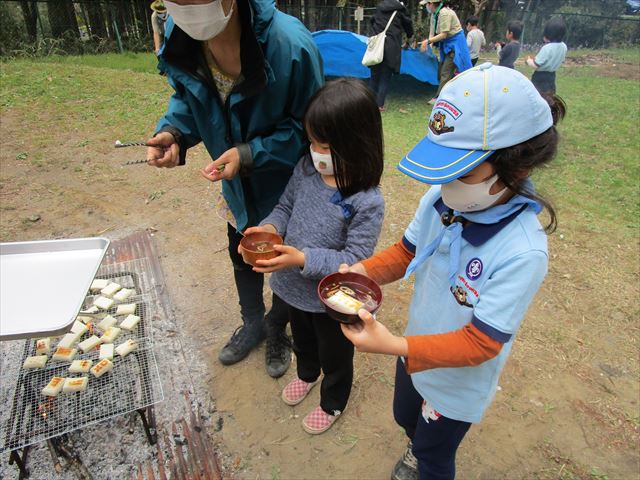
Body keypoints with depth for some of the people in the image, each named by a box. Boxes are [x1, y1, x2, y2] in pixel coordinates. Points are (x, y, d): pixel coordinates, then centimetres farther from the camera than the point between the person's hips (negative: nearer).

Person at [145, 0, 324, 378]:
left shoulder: (290, 44, -32)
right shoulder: (179, 35, -15)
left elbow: (307, 126, -22)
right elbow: (187, 98, 1)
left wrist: (251, 153, -33)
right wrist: (173, 131, -20)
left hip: (287, 184, -5)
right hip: (238, 186, 5)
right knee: (242, 259, 24)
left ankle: (277, 327, 48)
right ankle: (253, 323, 54)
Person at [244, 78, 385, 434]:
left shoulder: (367, 202, -30)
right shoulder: (307, 168, -12)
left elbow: (354, 261, -27)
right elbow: (286, 206, 1)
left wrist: (303, 259, -36)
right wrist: (270, 228, -19)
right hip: (294, 287, 6)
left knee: (335, 356, 24)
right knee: (302, 340, 35)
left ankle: (333, 403, 54)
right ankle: (307, 374, 67)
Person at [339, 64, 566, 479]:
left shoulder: (522, 253, -36)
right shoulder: (440, 199, -21)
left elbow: (480, 343, -30)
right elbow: (406, 252, -4)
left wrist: (395, 346, -41)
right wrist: (363, 272, -22)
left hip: (457, 382, -5)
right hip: (416, 350, 6)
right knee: (405, 417, 35)